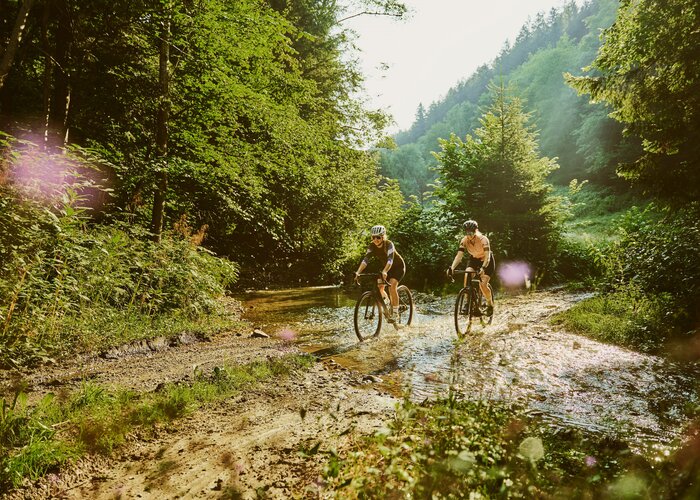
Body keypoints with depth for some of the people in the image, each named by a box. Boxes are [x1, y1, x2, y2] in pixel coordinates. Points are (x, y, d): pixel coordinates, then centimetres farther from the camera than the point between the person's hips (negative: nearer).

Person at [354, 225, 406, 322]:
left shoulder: (389, 244, -31)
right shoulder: (372, 246, -18)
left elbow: (390, 260, -45)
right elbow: (366, 259, -28)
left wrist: (384, 271, -63)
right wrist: (358, 272, -43)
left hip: (398, 266, -6)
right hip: (384, 267, 6)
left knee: (392, 286, -25)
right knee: (379, 288, -7)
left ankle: (394, 312, -15)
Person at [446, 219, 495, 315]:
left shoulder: (483, 239, -30)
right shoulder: (464, 240, -20)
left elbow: (487, 256, -38)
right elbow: (459, 255, -27)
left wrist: (483, 268, -56)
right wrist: (452, 268, -42)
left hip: (487, 261, -4)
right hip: (474, 259, 4)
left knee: (483, 285, -18)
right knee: (466, 276, -25)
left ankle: (490, 305, 10)